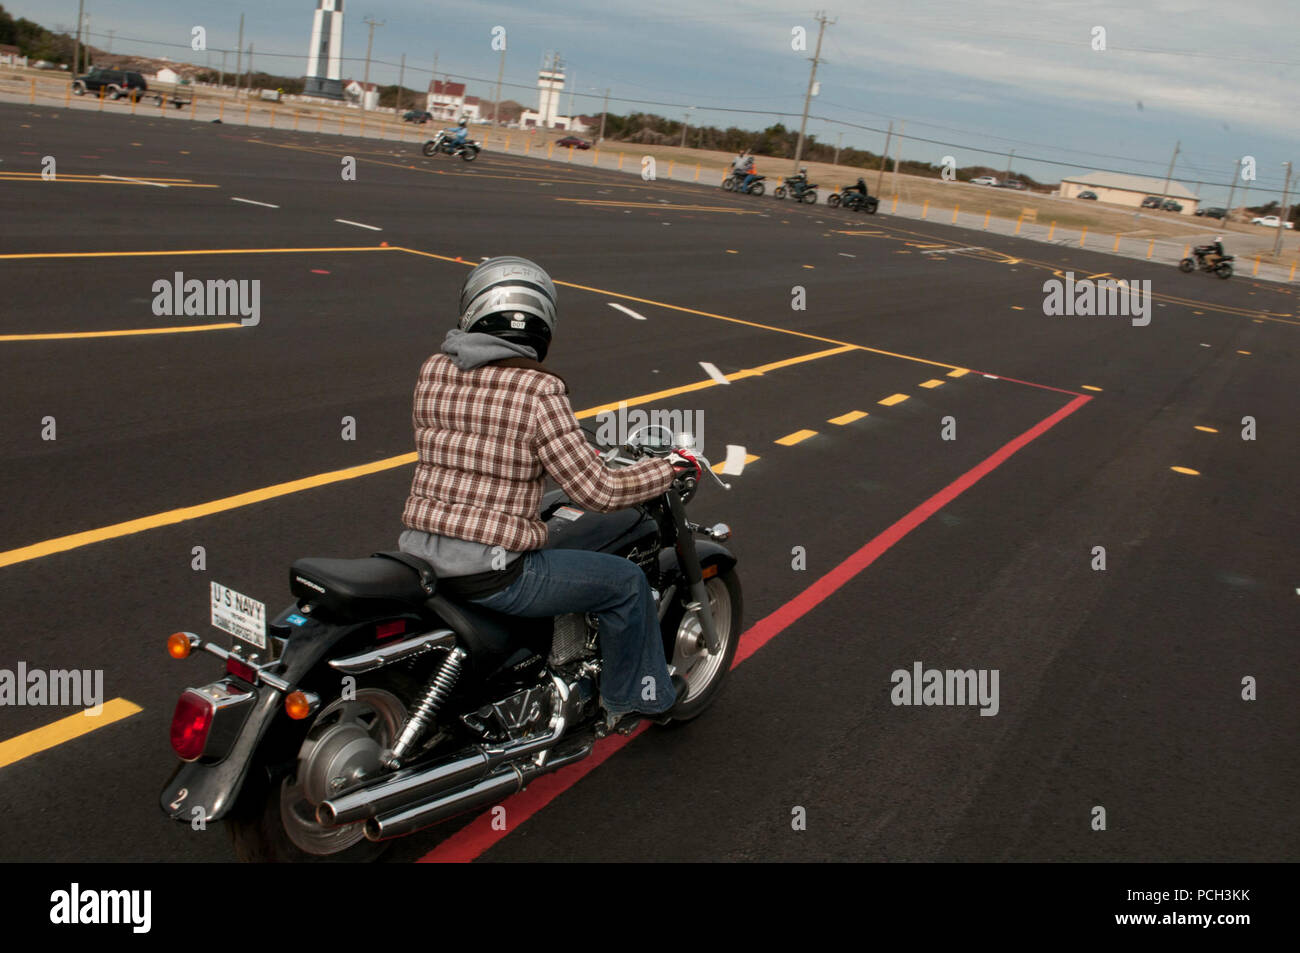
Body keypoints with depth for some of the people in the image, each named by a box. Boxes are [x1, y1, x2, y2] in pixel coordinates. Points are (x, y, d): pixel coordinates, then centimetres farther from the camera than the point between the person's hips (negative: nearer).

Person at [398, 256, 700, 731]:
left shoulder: (433, 371, 3)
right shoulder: (539, 391, -15)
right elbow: (598, 491, -13)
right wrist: (673, 466, 4)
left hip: (418, 551, 7)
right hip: (490, 574, -7)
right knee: (626, 582, 12)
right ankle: (636, 697, 31)